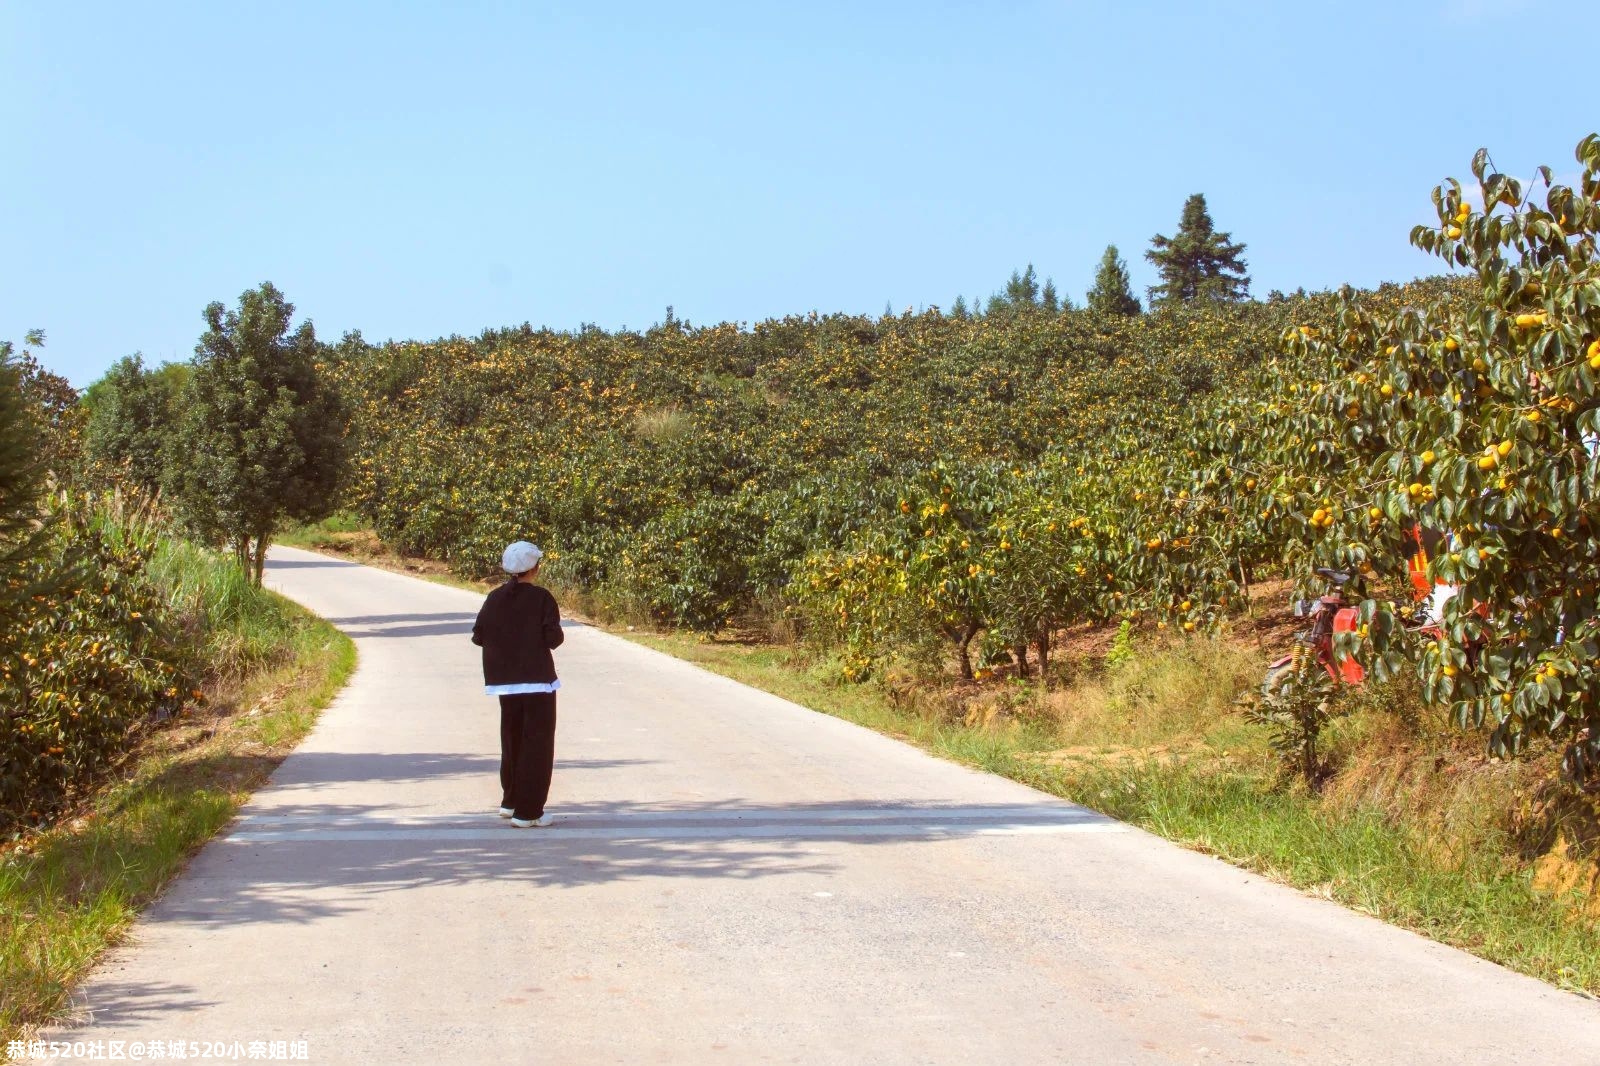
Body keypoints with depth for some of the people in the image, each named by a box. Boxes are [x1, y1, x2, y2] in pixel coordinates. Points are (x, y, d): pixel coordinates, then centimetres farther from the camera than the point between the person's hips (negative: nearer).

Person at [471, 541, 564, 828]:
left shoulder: (495, 598, 2)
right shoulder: (541, 597, -11)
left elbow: (479, 636, 3)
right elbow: (553, 638, -16)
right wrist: (558, 633, 6)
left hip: (505, 680, 5)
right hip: (538, 679, -5)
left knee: (512, 739, 21)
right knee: (537, 743, 1)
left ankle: (510, 801, 31)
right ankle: (527, 812, -2)